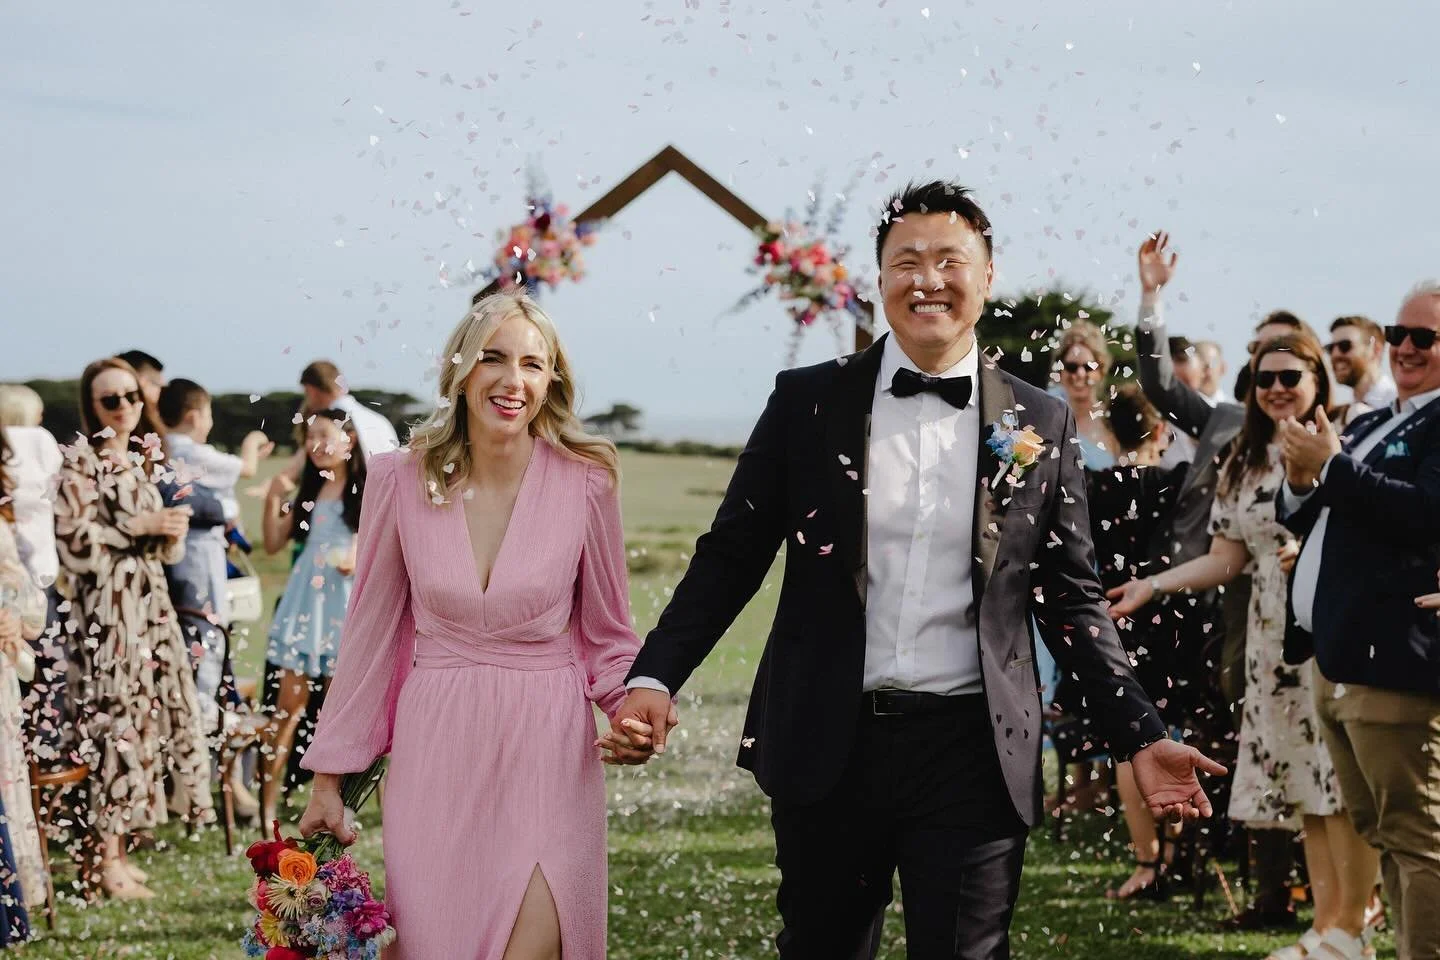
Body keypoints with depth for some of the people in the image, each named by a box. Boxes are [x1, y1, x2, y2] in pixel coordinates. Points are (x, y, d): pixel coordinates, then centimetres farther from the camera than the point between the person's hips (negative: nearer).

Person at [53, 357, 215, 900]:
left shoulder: (147, 458, 17)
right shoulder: (81, 461, -5)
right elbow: (73, 541, -13)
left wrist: (172, 533, 0)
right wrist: (140, 527, -12)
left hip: (150, 601, 8)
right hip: (105, 605, -7)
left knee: (158, 711, 4)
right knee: (116, 716, -10)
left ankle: (117, 842, 11)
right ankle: (106, 859, -6)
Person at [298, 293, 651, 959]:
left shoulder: (585, 484, -5)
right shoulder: (401, 480, -3)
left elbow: (606, 635, 6)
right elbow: (371, 631, 5)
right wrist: (328, 777, 7)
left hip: (546, 754, -1)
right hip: (434, 754, 1)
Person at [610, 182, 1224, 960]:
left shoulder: (1040, 425, 4)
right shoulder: (806, 402, 2)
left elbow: (1072, 599, 8)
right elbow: (730, 557, 3)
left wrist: (1140, 737, 0)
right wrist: (655, 677, -11)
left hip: (972, 751, -1)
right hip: (827, 747, 1)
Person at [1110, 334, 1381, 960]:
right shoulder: (1243, 464, 15)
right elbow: (1225, 561, 13)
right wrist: (1153, 584, 3)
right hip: (1273, 641, 6)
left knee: (1345, 783, -7)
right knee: (1304, 787, 7)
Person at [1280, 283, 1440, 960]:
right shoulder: (1369, 426, 20)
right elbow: (1308, 521, 24)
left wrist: (1331, 467, -18)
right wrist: (1299, 484, 2)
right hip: (1335, 662, 10)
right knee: (1380, 834, 17)